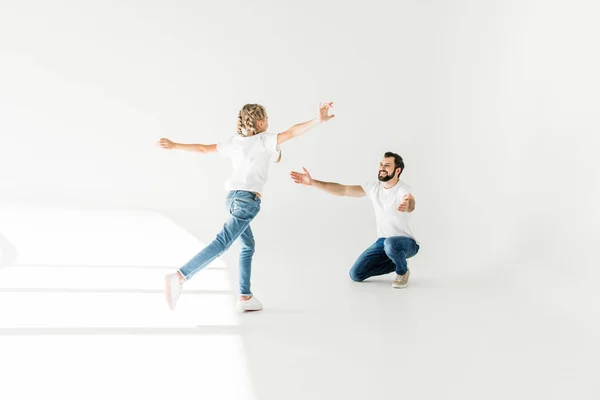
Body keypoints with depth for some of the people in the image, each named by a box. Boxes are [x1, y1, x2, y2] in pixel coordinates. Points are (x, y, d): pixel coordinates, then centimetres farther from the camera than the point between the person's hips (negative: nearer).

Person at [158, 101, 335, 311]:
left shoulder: (233, 141, 16)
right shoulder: (265, 140, 1)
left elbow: (203, 148, 17)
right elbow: (292, 132, -10)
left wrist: (174, 145, 25)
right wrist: (317, 120, -14)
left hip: (232, 196, 8)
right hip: (248, 198, -8)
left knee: (248, 246, 19)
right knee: (222, 243, -16)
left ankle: (245, 296, 17)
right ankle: (179, 277, -28)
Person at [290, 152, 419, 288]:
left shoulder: (403, 190, -23)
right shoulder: (373, 187, -2)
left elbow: (410, 204, -48)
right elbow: (342, 190, -3)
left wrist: (407, 204, -74)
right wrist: (312, 182, -11)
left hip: (406, 242, -6)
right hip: (383, 241, 6)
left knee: (391, 244, -42)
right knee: (356, 274, -5)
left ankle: (403, 271, -7)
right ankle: (397, 263, 14)